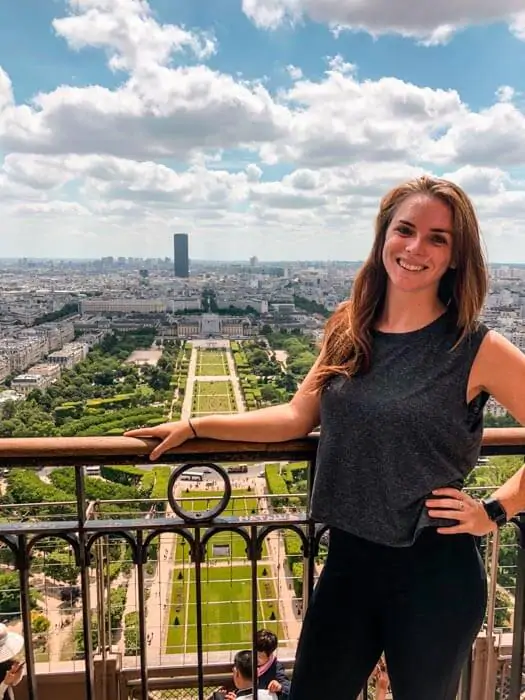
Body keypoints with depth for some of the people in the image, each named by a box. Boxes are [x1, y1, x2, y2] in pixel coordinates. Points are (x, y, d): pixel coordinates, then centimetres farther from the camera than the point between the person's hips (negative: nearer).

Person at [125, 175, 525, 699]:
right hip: (348, 559, 4)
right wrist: (193, 427, 1)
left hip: (434, 574, -3)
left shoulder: (476, 349, -14)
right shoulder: (348, 331, -1)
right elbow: (297, 417, 3)